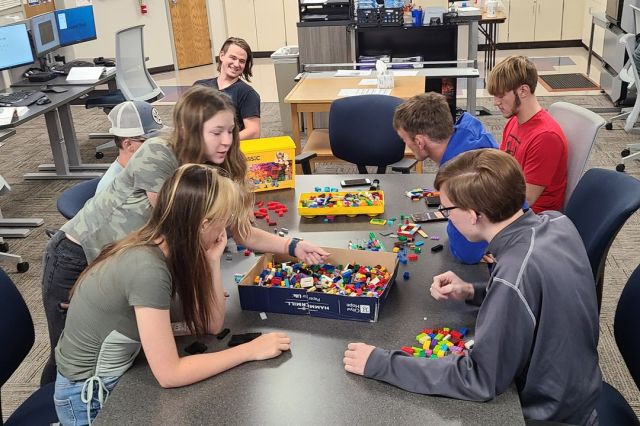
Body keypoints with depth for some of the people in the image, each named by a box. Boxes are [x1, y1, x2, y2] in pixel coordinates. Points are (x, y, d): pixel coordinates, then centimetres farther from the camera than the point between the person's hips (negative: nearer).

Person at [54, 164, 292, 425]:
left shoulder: (166, 249, -7)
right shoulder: (147, 269, -32)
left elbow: (211, 324, -3)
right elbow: (169, 374, -29)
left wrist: (213, 260, -15)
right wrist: (251, 350, -23)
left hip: (116, 376, 7)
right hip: (89, 398, -7)